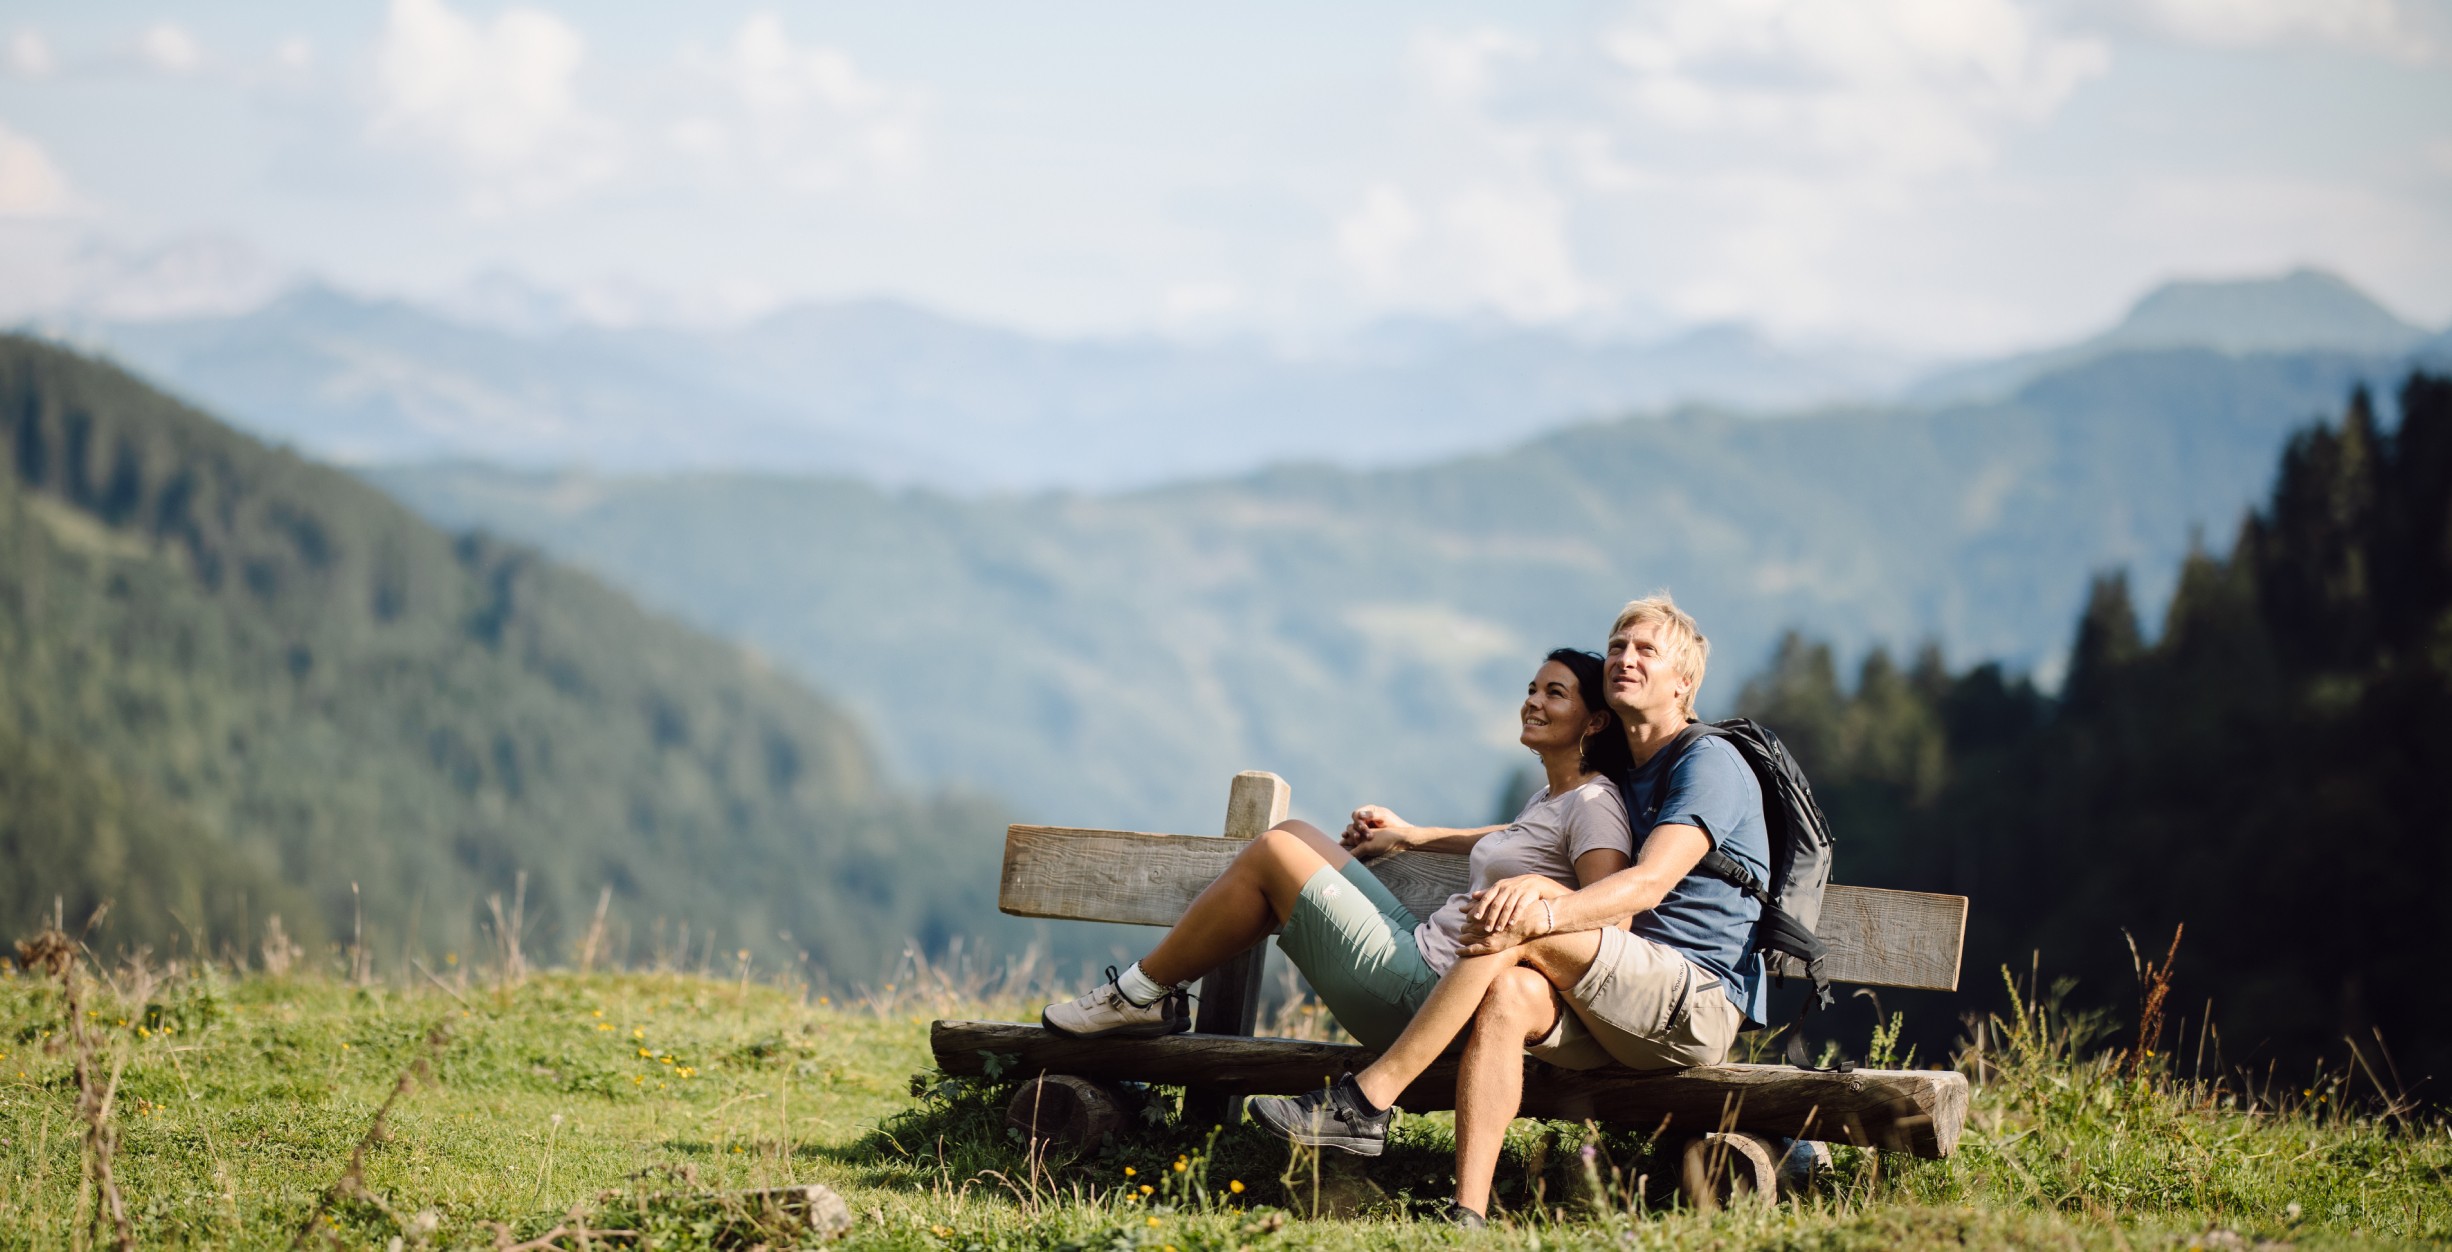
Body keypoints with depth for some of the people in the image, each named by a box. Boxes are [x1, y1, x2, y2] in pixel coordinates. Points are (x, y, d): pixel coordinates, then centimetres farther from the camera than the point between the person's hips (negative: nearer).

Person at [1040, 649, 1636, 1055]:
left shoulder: (1592, 805, -10)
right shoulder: (1547, 799, 19)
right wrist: (1412, 835, 36)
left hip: (1427, 987, -10)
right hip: (1424, 949, 10)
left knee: (1274, 852, -7)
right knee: (1295, 834, 16)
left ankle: (1143, 995, 4)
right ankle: (1149, 993, 13)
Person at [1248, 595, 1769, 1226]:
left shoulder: (1710, 763, -3)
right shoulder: (1618, 776, 25)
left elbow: (1649, 883, -19)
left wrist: (1541, 914, -35)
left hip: (1702, 1004, -7)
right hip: (1625, 1017, 7)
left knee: (1523, 912, -24)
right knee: (1508, 993, -24)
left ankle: (1365, 1102, -27)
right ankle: (1467, 1216, -37)